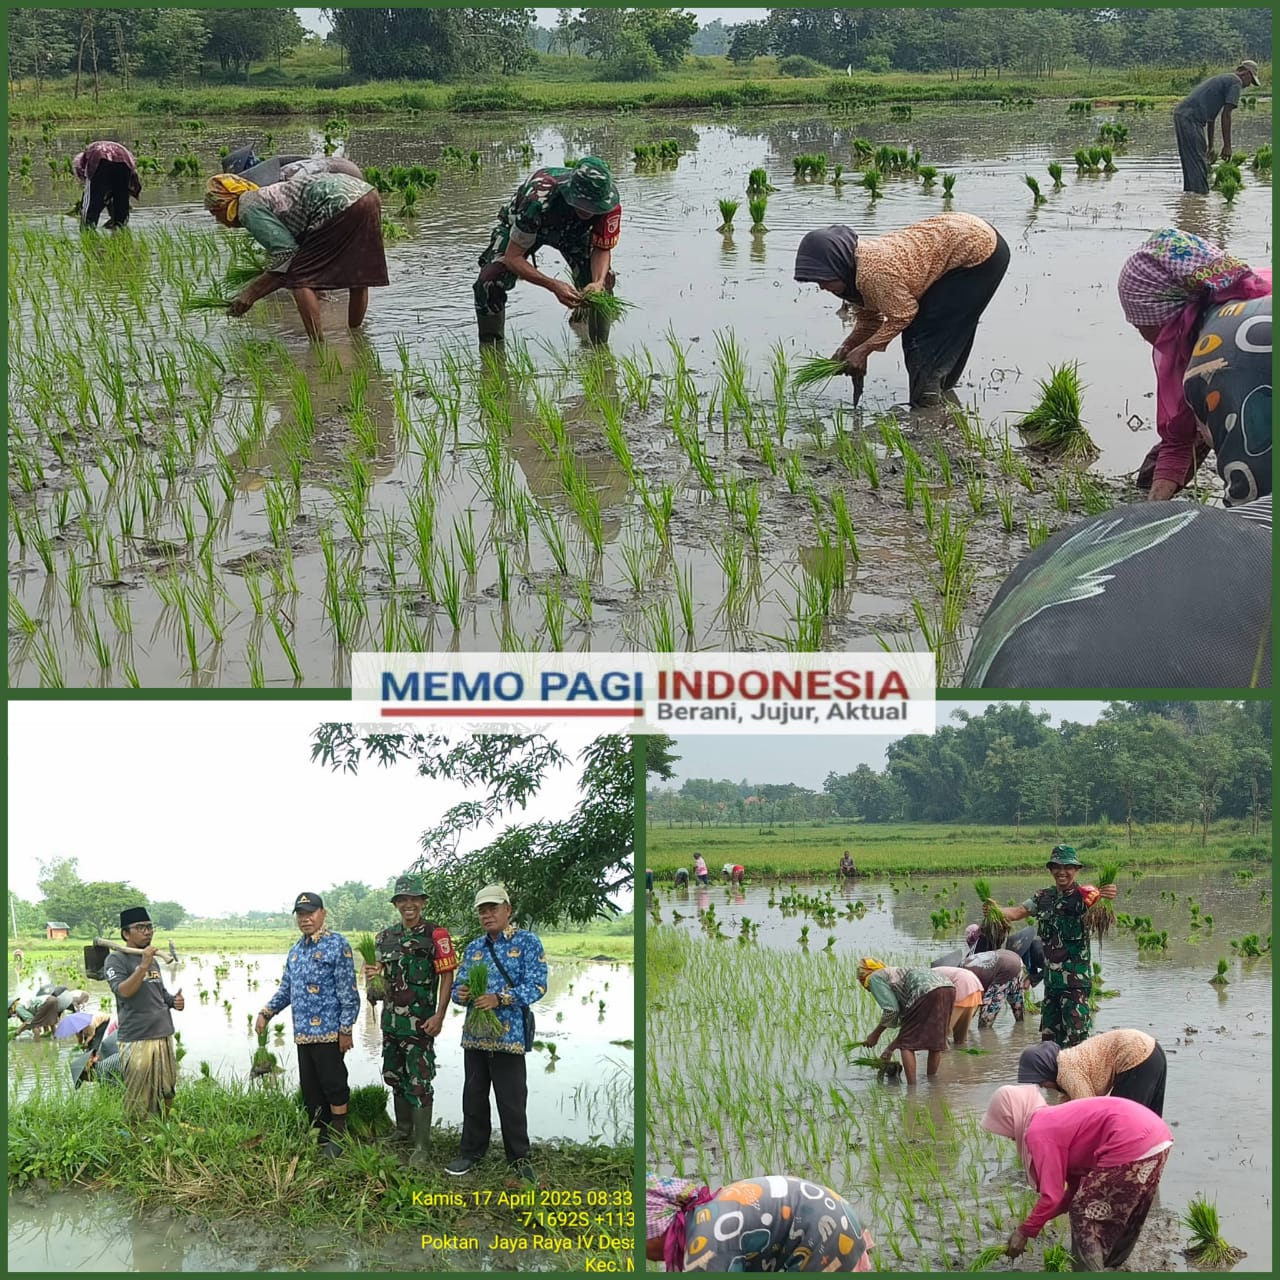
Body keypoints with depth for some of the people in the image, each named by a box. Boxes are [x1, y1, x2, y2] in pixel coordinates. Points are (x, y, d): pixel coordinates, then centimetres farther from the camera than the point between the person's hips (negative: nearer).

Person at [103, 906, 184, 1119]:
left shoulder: (152, 959, 18)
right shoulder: (116, 960, -6)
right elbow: (123, 991, -20)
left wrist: (173, 1001, 7)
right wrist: (143, 966, -28)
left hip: (164, 1035, 8)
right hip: (137, 1039, -8)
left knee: (166, 1093, 12)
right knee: (139, 1100, -6)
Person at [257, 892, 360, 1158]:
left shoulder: (337, 945, -8)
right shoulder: (296, 950, 16)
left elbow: (348, 991, -11)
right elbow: (285, 989, 24)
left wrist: (346, 1029, -15)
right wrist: (265, 1013, 11)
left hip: (328, 1032, -8)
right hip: (303, 1033, 8)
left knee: (333, 1085, -3)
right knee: (310, 1088, 11)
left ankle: (338, 1139, 6)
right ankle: (319, 1136, 21)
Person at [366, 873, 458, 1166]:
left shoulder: (435, 935, -8)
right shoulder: (385, 937, 10)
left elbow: (447, 977, -10)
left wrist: (439, 1016, -17)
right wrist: (373, 974, -5)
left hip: (421, 1021, -7)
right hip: (391, 1018, 7)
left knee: (419, 1083, -6)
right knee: (395, 1077, 17)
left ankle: (422, 1147, -1)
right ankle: (403, 1131, 34)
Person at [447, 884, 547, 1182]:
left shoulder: (527, 942, -3)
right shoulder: (473, 948, 14)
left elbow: (536, 986, -13)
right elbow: (459, 985, 13)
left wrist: (500, 998, -25)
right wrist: (461, 993, -12)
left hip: (509, 1035, -5)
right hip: (475, 1034, 5)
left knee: (511, 1101, -1)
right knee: (474, 1097, 12)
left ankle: (519, 1159, 11)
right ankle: (472, 1152, 24)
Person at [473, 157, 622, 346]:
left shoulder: (607, 201, -36)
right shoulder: (537, 200, -45)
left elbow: (602, 249, -20)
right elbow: (512, 257, -38)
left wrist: (598, 282, -42)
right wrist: (554, 286, -51)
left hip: (572, 230, 3)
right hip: (521, 229, -3)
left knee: (602, 280, -20)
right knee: (489, 283, -26)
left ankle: (598, 346, 4)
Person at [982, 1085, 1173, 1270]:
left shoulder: (1038, 1132, -3)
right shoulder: (1057, 1119, 25)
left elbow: (1051, 1196, -5)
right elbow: (1077, 1186, 26)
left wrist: (1024, 1232, 7)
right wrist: (1040, 1219, 27)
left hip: (1133, 1145, -9)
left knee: (1086, 1217, 6)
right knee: (1120, 1219, 27)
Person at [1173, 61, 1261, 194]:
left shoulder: (1222, 79, 29)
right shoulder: (1236, 82, 0)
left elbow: (1211, 117, 32)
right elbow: (1226, 115, -8)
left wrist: (1211, 146, 33)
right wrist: (1227, 146, -5)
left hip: (1180, 114, 10)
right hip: (1190, 117, -10)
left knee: (1191, 163, 14)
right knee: (1199, 163, -9)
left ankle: (1190, 192, 16)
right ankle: (1200, 193, -10)